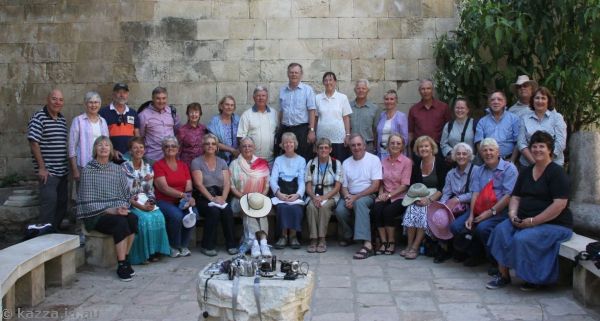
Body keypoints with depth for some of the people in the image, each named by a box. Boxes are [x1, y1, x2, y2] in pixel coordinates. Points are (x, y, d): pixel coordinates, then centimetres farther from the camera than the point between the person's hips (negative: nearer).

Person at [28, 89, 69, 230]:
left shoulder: (62, 119, 13)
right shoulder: (38, 118, -10)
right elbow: (34, 142, -14)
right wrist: (41, 167, -17)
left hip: (62, 171, 8)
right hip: (48, 171, -8)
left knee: (62, 203, 12)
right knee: (50, 202, -12)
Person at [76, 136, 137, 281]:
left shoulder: (117, 169, 13)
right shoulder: (87, 170, 0)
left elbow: (126, 194, 13)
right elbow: (88, 202, -6)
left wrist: (123, 207, -9)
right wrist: (111, 210, -16)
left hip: (117, 211, 4)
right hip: (95, 215, -4)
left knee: (133, 218, -28)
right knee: (121, 221, -32)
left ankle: (125, 259, -16)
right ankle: (122, 265, -24)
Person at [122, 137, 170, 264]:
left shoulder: (148, 167, 12)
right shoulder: (124, 167, -3)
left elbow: (151, 190, 11)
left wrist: (150, 202, -9)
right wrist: (140, 206, -19)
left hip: (146, 202, 4)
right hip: (131, 204, -4)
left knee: (158, 217, -26)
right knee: (145, 218, -31)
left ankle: (155, 251, -15)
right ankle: (143, 254, -19)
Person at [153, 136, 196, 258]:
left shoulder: (183, 165, 15)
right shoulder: (158, 165, -2)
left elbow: (189, 186, 7)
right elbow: (164, 188, -13)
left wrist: (188, 197, -15)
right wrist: (183, 195, -22)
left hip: (182, 201, 4)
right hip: (164, 201, -4)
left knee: (193, 213, -26)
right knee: (177, 215, -32)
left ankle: (183, 245, -5)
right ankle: (173, 247, -7)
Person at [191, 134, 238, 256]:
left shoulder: (222, 162, 14)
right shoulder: (196, 162, 2)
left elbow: (227, 183, 3)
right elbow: (199, 184, -9)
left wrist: (223, 198, -15)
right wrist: (212, 198, -20)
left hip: (220, 196, 3)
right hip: (203, 197, -3)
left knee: (227, 210, -28)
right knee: (213, 211, -32)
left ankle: (231, 244, -17)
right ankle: (207, 246, -19)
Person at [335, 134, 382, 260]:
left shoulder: (374, 160, -1)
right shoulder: (346, 163, 14)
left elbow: (375, 186, -9)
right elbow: (344, 186, 11)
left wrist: (355, 197, -16)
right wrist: (347, 197, -13)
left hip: (368, 195, -4)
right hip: (350, 196, 4)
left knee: (360, 202, -38)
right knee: (339, 210, -28)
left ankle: (367, 244, -47)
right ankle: (348, 236, 3)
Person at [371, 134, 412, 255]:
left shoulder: (407, 162, 0)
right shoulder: (384, 161, 14)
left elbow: (404, 185, -5)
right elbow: (380, 182, 13)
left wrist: (389, 195, -13)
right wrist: (381, 194, -7)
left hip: (399, 197, -3)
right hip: (385, 196, 3)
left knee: (388, 211, -32)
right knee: (376, 210, -28)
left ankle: (391, 242, -13)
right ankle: (383, 242, -18)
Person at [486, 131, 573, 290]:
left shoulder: (557, 172, -9)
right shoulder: (526, 172, 14)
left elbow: (560, 204, -18)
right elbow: (516, 197, 16)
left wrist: (533, 221, -20)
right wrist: (513, 213, -6)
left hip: (554, 224, -7)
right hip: (525, 220, 7)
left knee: (522, 239, -29)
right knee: (501, 230, -18)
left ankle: (533, 279, -5)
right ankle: (503, 275, -10)